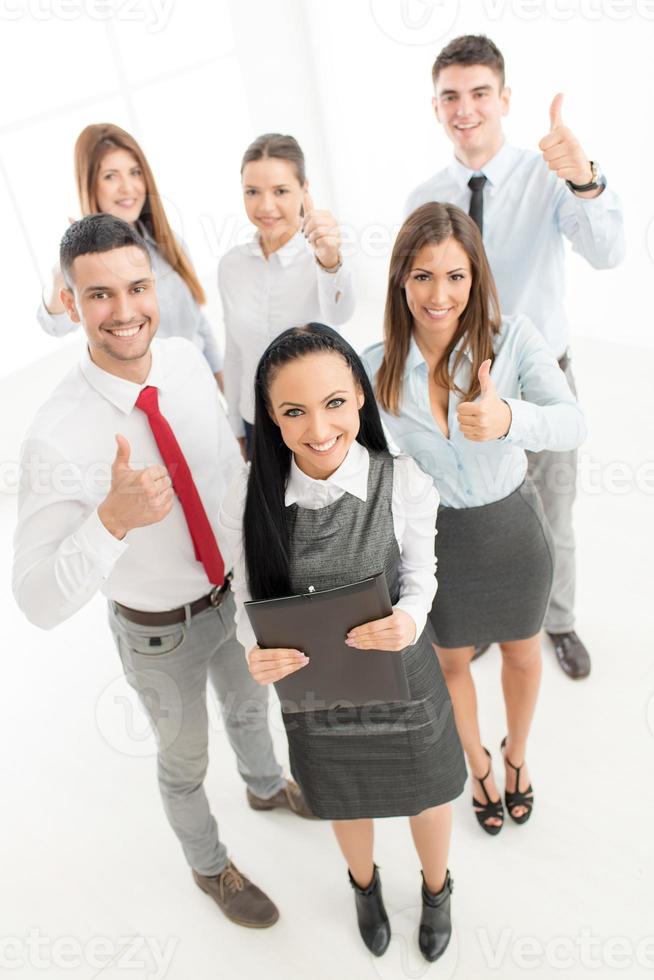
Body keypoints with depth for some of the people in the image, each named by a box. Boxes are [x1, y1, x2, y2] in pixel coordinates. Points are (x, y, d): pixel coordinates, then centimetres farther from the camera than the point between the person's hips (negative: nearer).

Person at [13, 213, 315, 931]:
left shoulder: (187, 361, -17)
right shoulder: (57, 436, -33)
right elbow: (40, 603, -34)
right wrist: (113, 520, -50)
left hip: (235, 589, 5)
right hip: (159, 630, -4)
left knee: (247, 704, 32)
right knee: (184, 759, 23)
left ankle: (265, 785, 67)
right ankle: (209, 866, 55)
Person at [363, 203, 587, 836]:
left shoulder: (512, 339, -18)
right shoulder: (376, 369, -15)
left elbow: (572, 424, -32)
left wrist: (508, 419, -53)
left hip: (512, 527, 0)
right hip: (436, 537, 1)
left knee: (521, 655, 23)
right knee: (450, 661, 22)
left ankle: (517, 754, 56)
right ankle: (477, 764, 54)